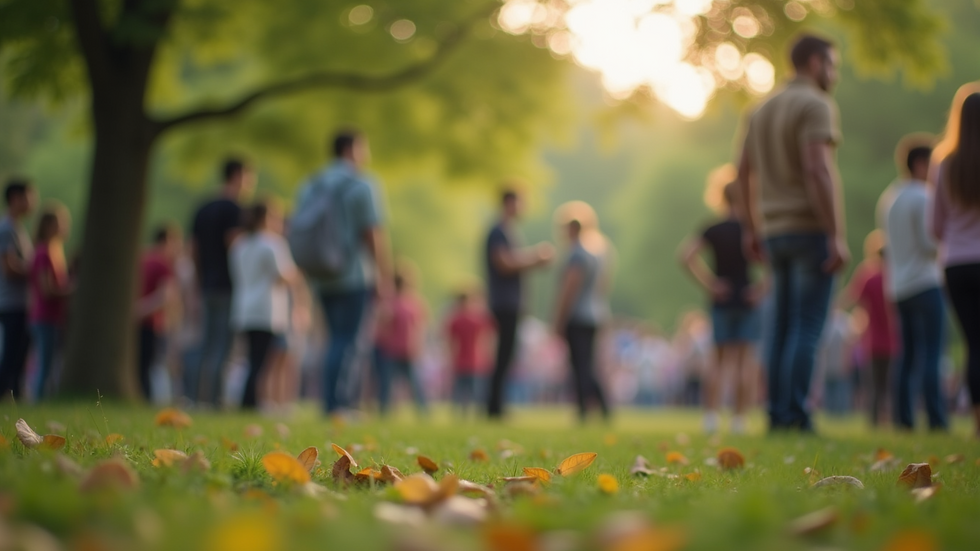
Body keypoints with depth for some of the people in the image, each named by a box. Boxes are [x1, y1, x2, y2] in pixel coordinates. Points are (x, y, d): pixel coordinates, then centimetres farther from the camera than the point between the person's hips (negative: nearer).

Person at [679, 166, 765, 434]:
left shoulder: (713, 230, 2)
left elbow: (687, 255, -9)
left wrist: (709, 283, -5)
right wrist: (763, 287, -9)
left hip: (722, 300, 2)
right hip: (747, 300, -2)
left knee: (723, 361, 9)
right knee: (745, 360, 3)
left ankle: (711, 415, -5)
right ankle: (739, 419, -1)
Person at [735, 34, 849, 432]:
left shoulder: (764, 109, 16)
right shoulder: (816, 105, -10)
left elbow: (744, 172, 20)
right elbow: (817, 170, -21)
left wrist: (752, 229, 27)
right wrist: (837, 236, -22)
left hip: (776, 232, 8)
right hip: (812, 229, -8)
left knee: (784, 326, 9)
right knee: (808, 327, -8)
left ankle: (778, 415, 7)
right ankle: (796, 416, -13)